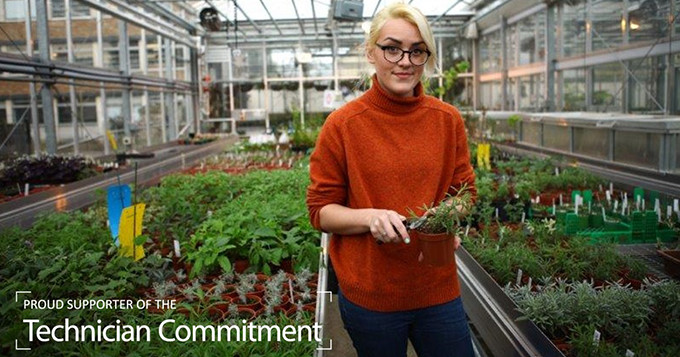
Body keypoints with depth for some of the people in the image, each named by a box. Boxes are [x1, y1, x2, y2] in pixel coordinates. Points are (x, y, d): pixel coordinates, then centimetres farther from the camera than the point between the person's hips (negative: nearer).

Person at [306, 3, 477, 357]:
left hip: (438, 290, 3)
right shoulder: (342, 124, -9)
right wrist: (371, 217, -23)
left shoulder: (448, 119, -1)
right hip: (369, 296, -2)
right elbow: (320, 210, -5)